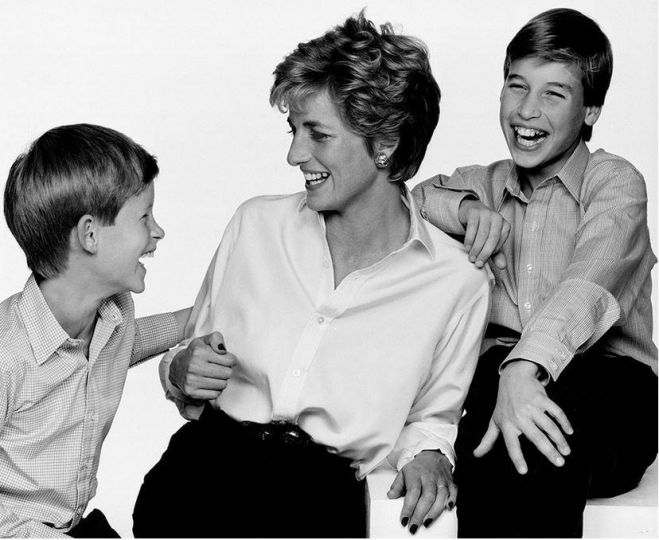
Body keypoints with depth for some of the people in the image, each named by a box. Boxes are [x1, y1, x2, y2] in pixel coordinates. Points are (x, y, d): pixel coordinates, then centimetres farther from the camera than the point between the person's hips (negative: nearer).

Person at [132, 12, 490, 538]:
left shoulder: (457, 282, 4)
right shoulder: (255, 224, 12)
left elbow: (434, 413, 19)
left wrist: (428, 452, -2)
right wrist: (180, 373, 1)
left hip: (324, 480, 0)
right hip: (210, 450, 1)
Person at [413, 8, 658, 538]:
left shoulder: (615, 182, 3)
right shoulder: (484, 185, 22)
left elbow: (587, 286, -17)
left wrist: (525, 371, -36)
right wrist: (468, 209, -4)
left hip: (607, 379, -3)